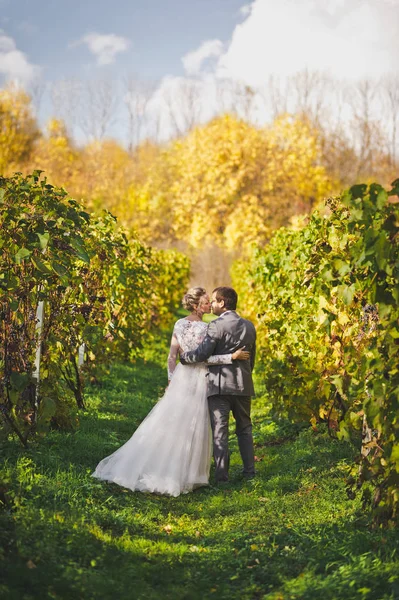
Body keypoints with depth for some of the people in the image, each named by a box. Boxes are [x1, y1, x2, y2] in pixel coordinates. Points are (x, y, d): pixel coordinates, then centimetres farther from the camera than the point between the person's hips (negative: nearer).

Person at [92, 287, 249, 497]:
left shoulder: (179, 324, 6)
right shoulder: (205, 328, -15)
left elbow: (171, 357, 9)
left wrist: (171, 380, 14)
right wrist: (232, 356, -22)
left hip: (181, 377, 7)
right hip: (198, 380, -7)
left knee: (168, 423, 13)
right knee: (192, 428, 1)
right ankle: (182, 474, 6)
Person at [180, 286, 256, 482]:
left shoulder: (217, 325, -13)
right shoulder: (249, 326, 7)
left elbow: (202, 354, -19)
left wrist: (182, 357, -2)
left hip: (219, 385, -5)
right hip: (243, 385, 6)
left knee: (220, 430, 2)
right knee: (244, 427, 18)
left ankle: (222, 474, 4)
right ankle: (249, 470, 22)